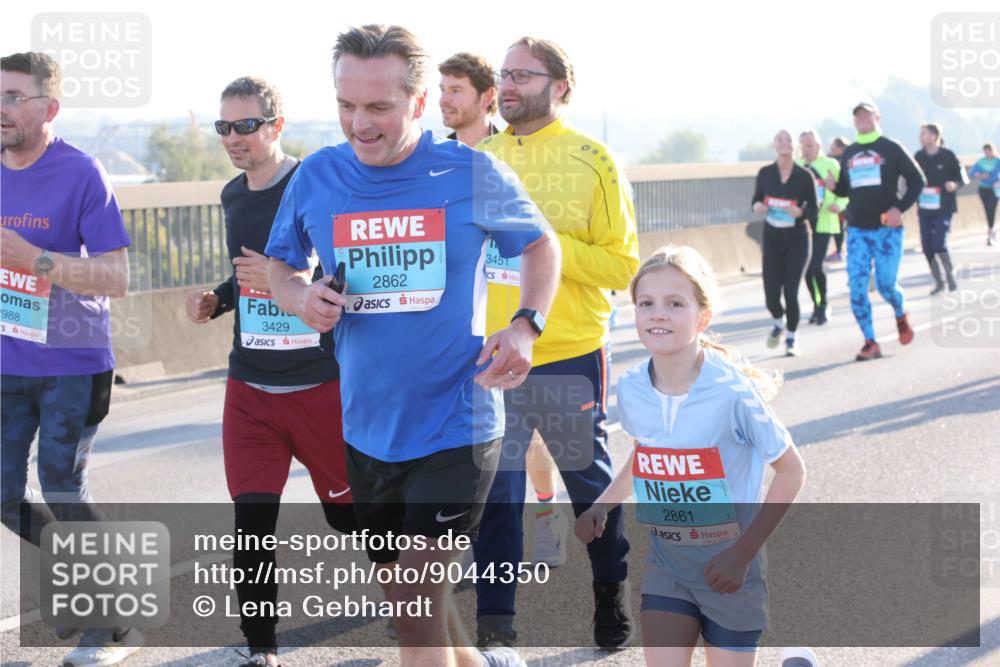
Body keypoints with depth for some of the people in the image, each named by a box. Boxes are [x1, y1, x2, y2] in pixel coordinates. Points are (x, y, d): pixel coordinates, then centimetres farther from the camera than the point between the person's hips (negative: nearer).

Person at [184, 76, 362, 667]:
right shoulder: (234, 196, 10)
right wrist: (217, 301, 7)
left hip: (321, 386, -5)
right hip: (251, 389, 5)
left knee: (348, 512, 9)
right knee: (251, 522, -2)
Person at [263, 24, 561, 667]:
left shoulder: (472, 173, -9)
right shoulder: (317, 178, -2)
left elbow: (541, 245, 7)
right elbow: (279, 264, 13)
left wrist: (526, 325, -11)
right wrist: (302, 297, -11)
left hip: (454, 426, -4)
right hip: (367, 428, 4)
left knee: (415, 605, -10)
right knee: (411, 592, 18)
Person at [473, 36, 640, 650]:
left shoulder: (591, 160, -4)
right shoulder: (480, 160, 7)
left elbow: (623, 264, -8)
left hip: (570, 357, -2)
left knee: (589, 482, 13)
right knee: (495, 489, 1)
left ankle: (612, 592, 34)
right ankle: (495, 620, 10)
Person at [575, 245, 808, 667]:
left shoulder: (733, 392, -22)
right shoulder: (630, 390, -8)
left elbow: (791, 472, -12)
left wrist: (743, 552, -17)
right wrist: (602, 507, -1)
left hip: (726, 566, -3)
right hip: (665, 560, 3)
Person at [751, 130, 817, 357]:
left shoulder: (804, 176, -7)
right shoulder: (765, 173, -2)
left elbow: (813, 211, -3)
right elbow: (756, 200, 9)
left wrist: (800, 212, -24)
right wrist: (758, 206, -14)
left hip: (797, 239, -2)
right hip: (772, 238, 2)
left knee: (790, 291, -7)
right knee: (771, 295, -3)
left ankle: (791, 338, 16)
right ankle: (779, 323, 32)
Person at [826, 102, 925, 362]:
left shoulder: (891, 149, -2)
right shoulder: (848, 154, 11)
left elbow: (917, 180, -2)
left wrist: (900, 208, -13)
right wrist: (833, 186, -4)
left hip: (887, 228, -4)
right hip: (857, 230, 4)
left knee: (886, 285, -6)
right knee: (856, 287, -6)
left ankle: (901, 315, 28)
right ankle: (870, 342, 1)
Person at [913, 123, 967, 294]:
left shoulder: (947, 156, -9)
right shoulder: (919, 157, 1)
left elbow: (962, 176, -3)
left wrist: (955, 184, -22)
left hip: (944, 209, -4)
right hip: (924, 209, 4)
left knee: (939, 245, -13)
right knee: (927, 248, 3)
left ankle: (950, 276, 11)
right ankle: (938, 282, 19)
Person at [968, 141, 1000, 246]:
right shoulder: (980, 162, 0)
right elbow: (971, 174, 0)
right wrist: (980, 176, -17)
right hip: (983, 189, 3)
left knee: (991, 210, -14)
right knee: (987, 210, 8)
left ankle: (989, 235, -13)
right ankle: (991, 232, 26)